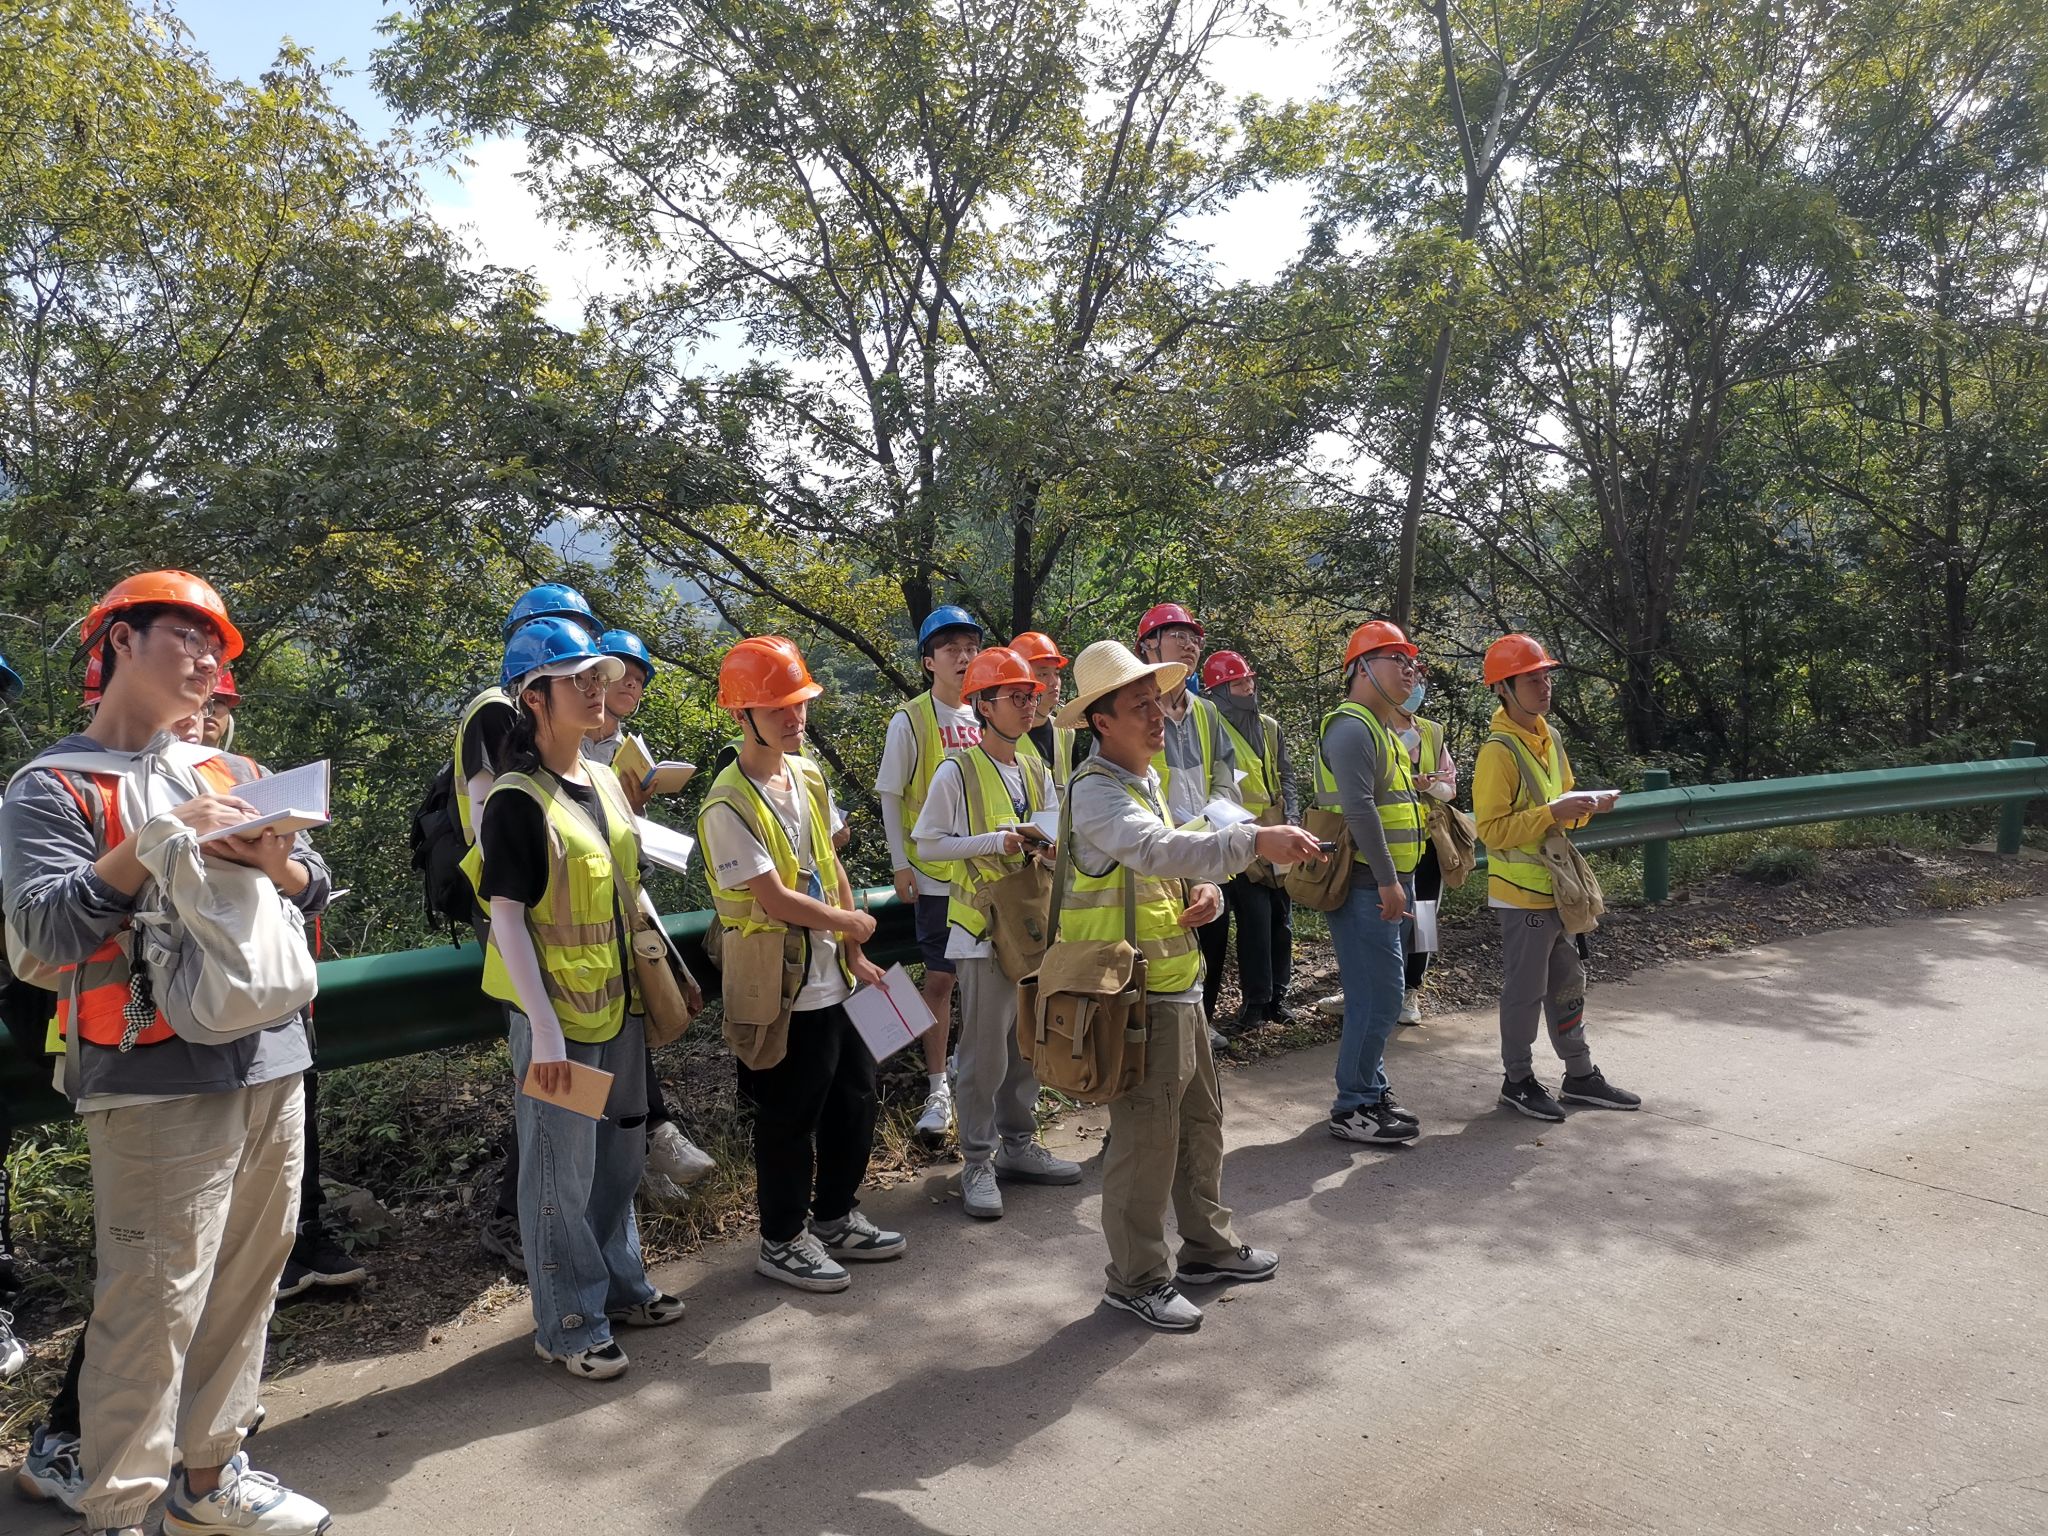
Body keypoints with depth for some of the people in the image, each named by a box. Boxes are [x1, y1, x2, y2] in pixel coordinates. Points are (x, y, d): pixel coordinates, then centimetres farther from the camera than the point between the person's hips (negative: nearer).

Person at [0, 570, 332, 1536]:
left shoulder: (226, 775, 16)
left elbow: (316, 888, 12)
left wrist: (279, 865, -9)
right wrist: (155, 841, -19)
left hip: (272, 1067, 6)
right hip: (159, 1085, -6)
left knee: (245, 1285, 13)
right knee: (155, 1304, -5)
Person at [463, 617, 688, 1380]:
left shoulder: (605, 782, 7)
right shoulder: (518, 801, -16)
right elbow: (507, 916, -17)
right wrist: (544, 1028, -19)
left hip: (618, 1001, 8)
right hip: (557, 1010, -8)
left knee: (621, 1149, 19)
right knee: (562, 1166, 4)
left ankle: (618, 1284, 37)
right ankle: (569, 1322, 20)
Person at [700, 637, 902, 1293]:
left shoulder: (808, 776, 6)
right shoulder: (729, 804, -19)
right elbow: (775, 899, -22)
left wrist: (854, 955, 7)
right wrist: (849, 922, -9)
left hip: (833, 979, 8)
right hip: (781, 988, -8)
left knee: (854, 1102, 19)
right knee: (788, 1120, 7)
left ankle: (837, 1219, 38)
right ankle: (783, 1241, 26)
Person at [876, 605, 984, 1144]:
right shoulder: (911, 720, -8)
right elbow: (891, 796, -4)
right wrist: (900, 864, -8)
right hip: (936, 871, -4)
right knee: (940, 978, 1)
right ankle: (937, 1087, 11)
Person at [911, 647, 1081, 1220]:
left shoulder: (1036, 769, 10)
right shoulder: (958, 771, -10)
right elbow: (928, 845, -9)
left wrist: (1049, 846, -5)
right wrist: (998, 840, -19)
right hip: (983, 926, -6)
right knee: (985, 1050, -2)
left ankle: (1018, 1144, 28)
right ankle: (977, 1163, 10)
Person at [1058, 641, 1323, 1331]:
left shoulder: (1147, 778, 13)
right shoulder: (1096, 791, -19)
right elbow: (1157, 849, -36)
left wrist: (1206, 893, -3)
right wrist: (1256, 841, -46)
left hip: (1178, 986, 10)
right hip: (1139, 994, -10)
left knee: (1201, 1120, 20)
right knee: (1147, 1137, 0)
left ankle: (1207, 1246, 37)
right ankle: (1136, 1278, 16)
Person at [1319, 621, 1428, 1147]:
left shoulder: (1382, 730, 20)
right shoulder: (1352, 727, -15)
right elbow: (1360, 808, -25)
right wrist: (1387, 881, -26)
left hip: (1383, 886, 10)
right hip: (1365, 887, -10)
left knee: (1375, 997, 16)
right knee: (1378, 999, -9)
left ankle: (1371, 1090, 26)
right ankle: (1352, 1109, 0)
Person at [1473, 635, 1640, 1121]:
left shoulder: (1549, 738, 10)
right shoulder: (1499, 751, -18)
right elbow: (1491, 828, -21)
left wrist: (1586, 805, 0)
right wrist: (1553, 812, -26)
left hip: (1556, 885, 9)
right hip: (1522, 892, -9)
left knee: (1568, 984, 17)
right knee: (1525, 989, 2)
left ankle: (1580, 1076, 30)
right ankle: (1518, 1081, 17)